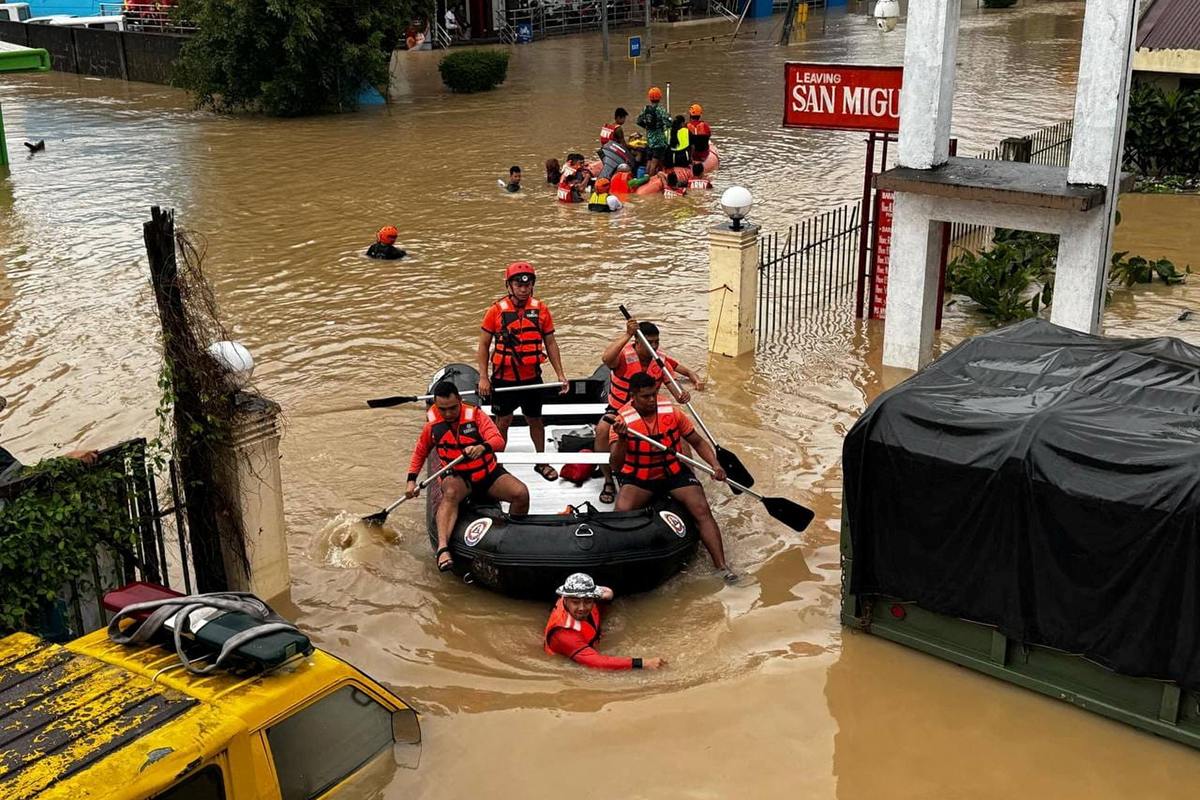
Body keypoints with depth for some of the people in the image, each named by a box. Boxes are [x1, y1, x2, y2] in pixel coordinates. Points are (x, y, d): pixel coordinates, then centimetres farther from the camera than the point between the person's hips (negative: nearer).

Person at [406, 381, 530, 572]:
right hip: (457, 477, 0)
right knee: (451, 493, -37)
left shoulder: (475, 415, -11)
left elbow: (499, 440, -23)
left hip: (488, 473, 1)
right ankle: (442, 549, -52)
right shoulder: (432, 425, -3)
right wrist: (412, 481, 5)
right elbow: (420, 452, 14)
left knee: (521, 493, -23)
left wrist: (483, 447, -45)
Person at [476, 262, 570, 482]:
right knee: (503, 421, 9)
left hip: (532, 377, 2)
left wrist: (560, 374, 1)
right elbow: (483, 345, -3)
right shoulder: (497, 310, -8)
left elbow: (550, 343, 5)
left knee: (535, 419, 15)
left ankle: (541, 462, 32)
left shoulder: (541, 309, -2)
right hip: (504, 378, -2)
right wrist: (483, 377, -8)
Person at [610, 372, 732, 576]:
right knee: (622, 511, -29)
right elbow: (615, 466, -19)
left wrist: (715, 465, -10)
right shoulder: (622, 420, -12)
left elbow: (698, 442, 6)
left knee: (702, 510, -17)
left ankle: (722, 566, -16)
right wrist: (622, 438, -37)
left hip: (674, 473, 2)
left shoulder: (671, 412, -6)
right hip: (639, 478, -2)